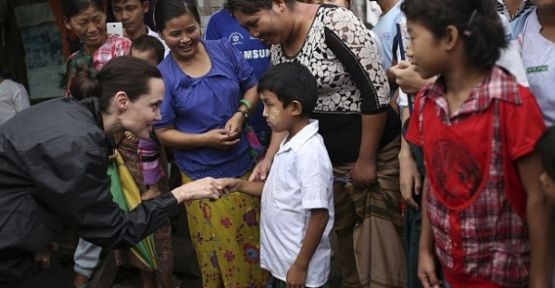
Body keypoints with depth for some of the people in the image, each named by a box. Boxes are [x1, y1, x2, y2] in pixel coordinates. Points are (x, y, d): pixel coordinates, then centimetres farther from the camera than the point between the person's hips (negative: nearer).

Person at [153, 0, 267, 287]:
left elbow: (252, 87, 6)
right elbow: (164, 133, -8)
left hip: (244, 164, 3)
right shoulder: (161, 76, -13)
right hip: (202, 176, -3)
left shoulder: (225, 50, -4)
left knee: (252, 240, 18)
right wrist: (206, 139, -20)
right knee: (220, 249, 12)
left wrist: (240, 114, -13)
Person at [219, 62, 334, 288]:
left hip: (298, 268, -8)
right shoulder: (289, 144, 4)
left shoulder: (309, 152, -24)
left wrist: (301, 265, -20)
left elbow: (319, 215, -24)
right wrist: (239, 185, 6)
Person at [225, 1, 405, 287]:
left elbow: (376, 92, -21)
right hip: (329, 158, 7)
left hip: (374, 152, -7)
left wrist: (366, 160, -17)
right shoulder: (279, 47, 4)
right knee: (344, 234, 15)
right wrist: (269, 159, -2)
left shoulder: (335, 23, -20)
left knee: (376, 240, -4)